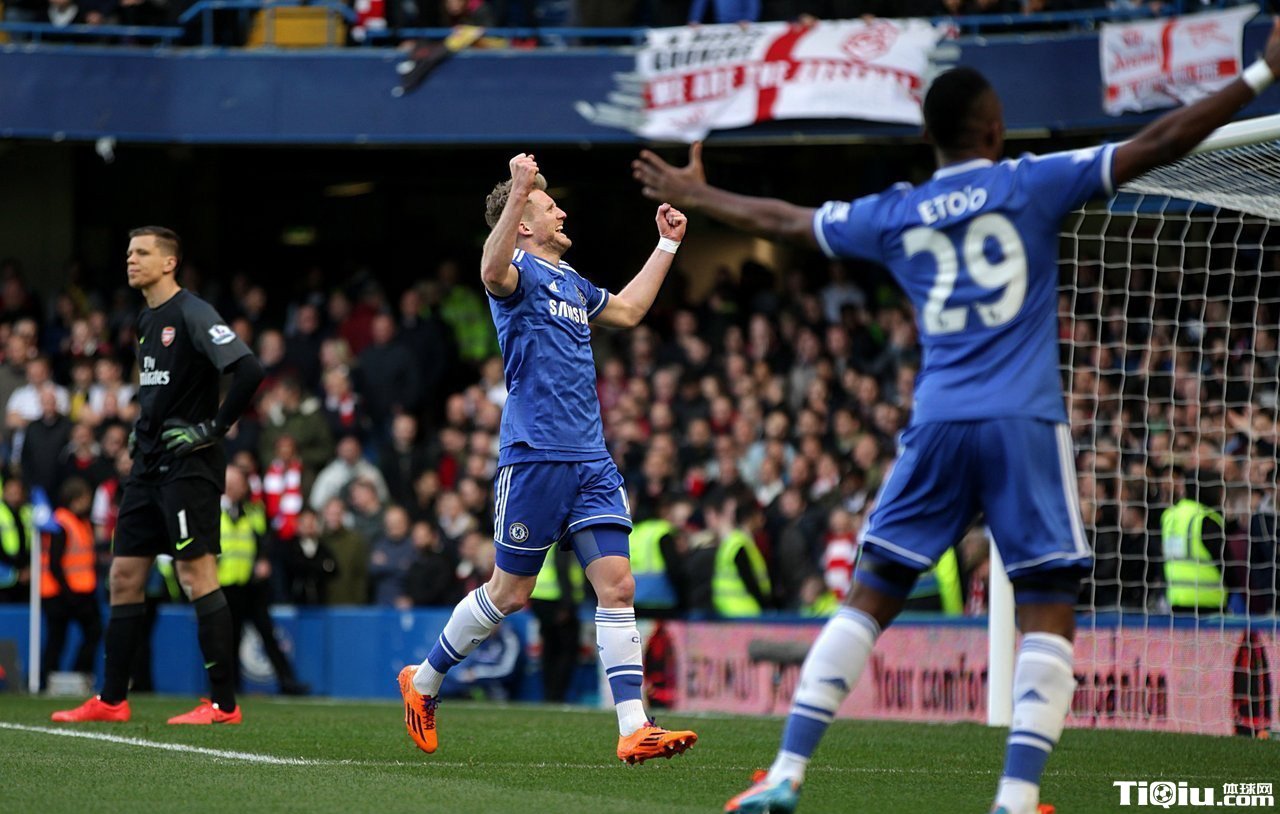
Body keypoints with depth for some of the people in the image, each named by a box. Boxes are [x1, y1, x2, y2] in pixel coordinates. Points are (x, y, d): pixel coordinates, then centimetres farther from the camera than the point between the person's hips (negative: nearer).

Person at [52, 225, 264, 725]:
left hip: (188, 464, -9)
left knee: (197, 576, -9)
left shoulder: (192, 315, -12)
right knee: (124, 576, 8)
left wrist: (215, 427, -17)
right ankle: (112, 699, 13)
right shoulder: (146, 322, 16)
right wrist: (143, 427, 16)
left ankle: (223, 702, -7)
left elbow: (249, 370, -21)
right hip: (149, 466, 9)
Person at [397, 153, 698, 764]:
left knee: (617, 584, -5)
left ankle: (634, 729, -10)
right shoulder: (522, 272, -5)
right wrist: (517, 194, -41)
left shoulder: (571, 283, 20)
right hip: (534, 455, -7)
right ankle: (423, 682, 22)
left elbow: (627, 311, 41)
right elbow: (493, 272, -31)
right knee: (509, 593, 1)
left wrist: (667, 245, 40)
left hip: (590, 459, 7)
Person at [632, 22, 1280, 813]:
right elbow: (1157, 145, -1)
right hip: (1025, 425, -4)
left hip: (937, 423, 4)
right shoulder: (1029, 183, 2)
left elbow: (784, 220, 27)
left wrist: (696, 195, 45)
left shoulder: (893, 215, 12)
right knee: (1049, 618, -1)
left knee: (869, 599, 10)